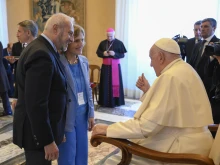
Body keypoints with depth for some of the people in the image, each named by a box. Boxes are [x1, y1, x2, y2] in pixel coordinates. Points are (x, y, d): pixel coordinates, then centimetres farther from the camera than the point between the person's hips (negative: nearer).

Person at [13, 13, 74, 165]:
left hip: (39, 127, 10)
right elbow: (36, 104, -28)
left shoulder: (42, 48, 7)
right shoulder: (42, 55, -25)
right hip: (37, 131, -10)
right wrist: (48, 140, -22)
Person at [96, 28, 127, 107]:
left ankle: (115, 101, 8)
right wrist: (103, 53, -12)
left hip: (115, 66, -2)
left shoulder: (119, 43, -3)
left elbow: (122, 55, -5)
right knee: (105, 83, 3)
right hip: (105, 66, 2)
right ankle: (105, 101, 11)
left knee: (115, 83, -1)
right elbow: (98, 53, 8)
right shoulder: (102, 43, 6)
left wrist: (114, 54, -21)